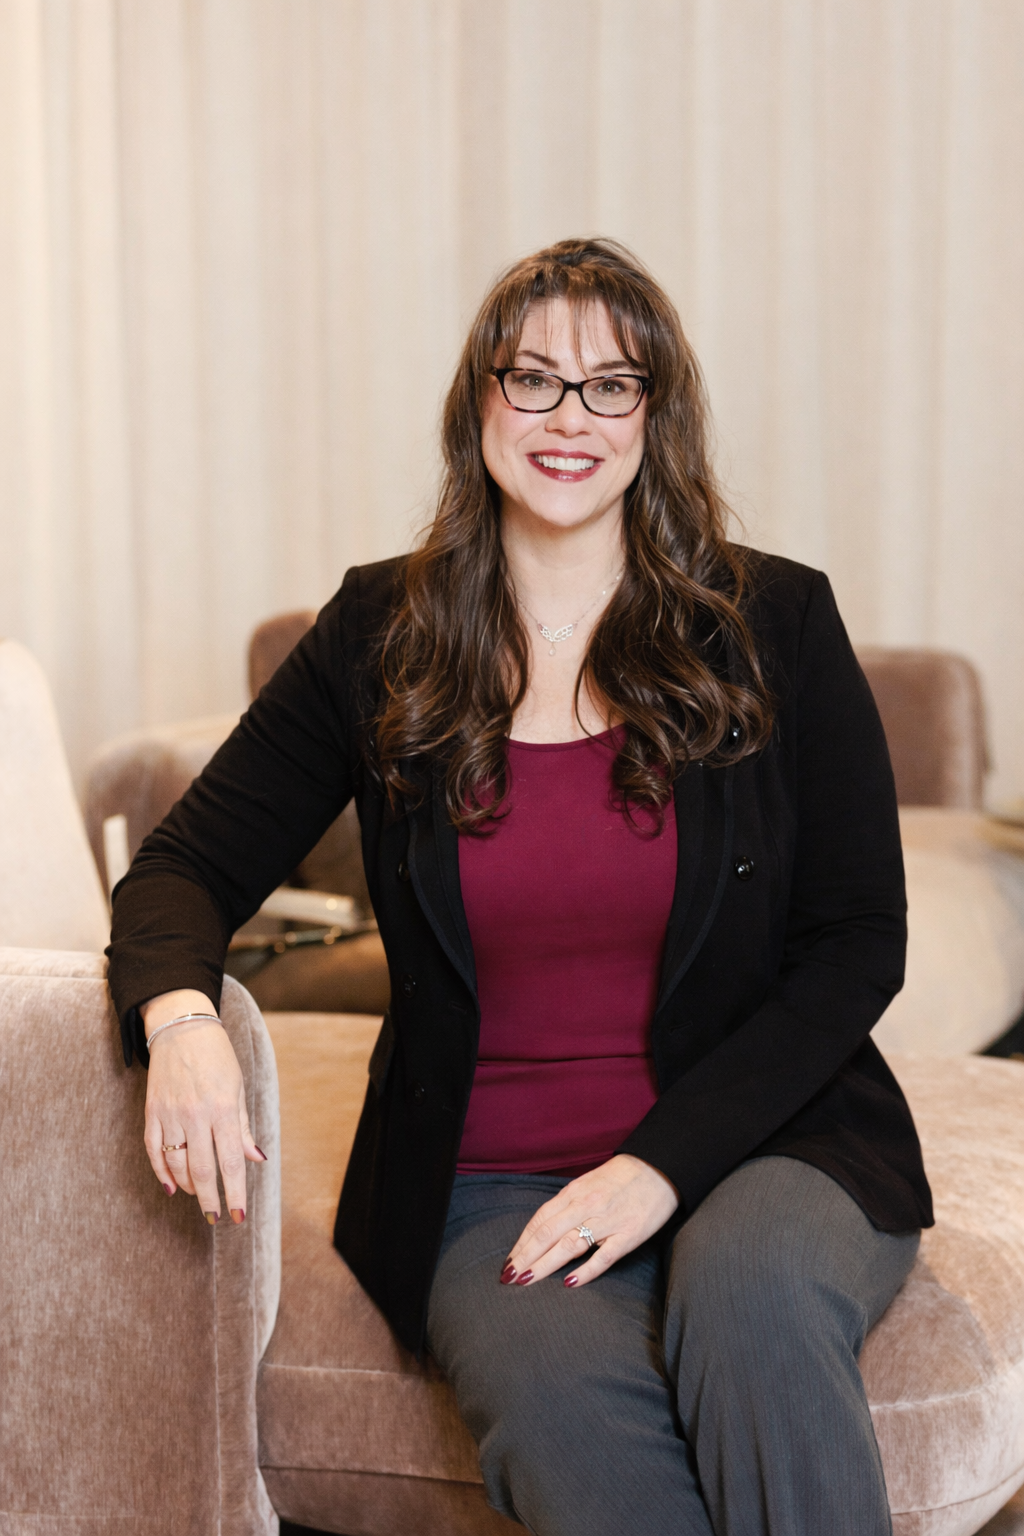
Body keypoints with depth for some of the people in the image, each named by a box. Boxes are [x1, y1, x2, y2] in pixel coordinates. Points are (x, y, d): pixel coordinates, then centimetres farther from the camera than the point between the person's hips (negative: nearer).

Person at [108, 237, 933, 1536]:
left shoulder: (774, 624, 1)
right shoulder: (382, 636, 5)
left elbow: (857, 943, 0)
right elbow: (188, 864, 5)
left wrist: (663, 1162, -13)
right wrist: (179, 1015, -20)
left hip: (756, 1143, 1)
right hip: (485, 1182, 0)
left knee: (752, 1294, -34)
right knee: (562, 1388, -32)